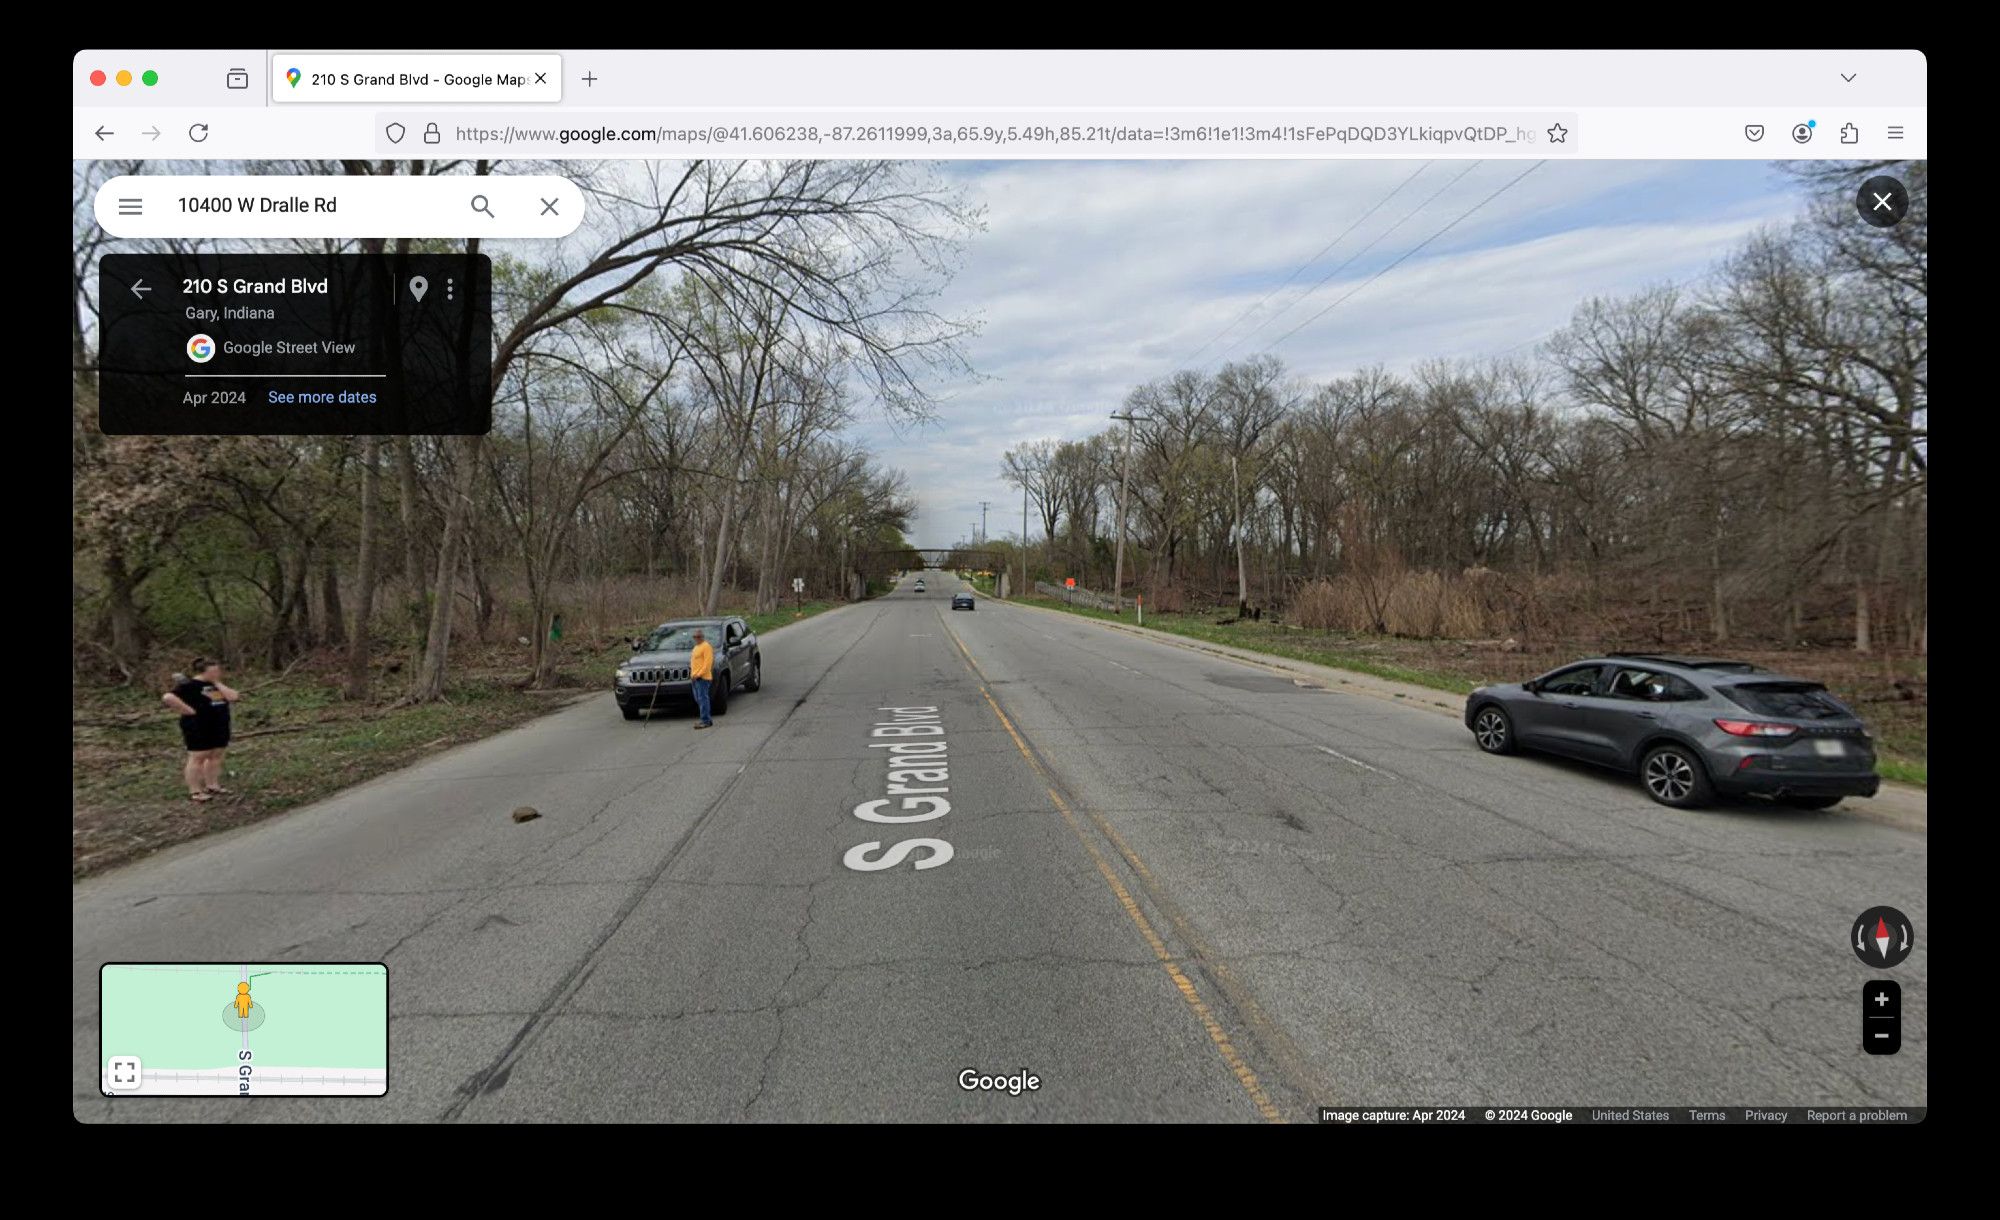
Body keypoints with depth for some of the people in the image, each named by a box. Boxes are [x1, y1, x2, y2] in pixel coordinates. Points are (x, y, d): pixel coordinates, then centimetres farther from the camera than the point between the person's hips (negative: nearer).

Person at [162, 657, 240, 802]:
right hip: (199, 728, -8)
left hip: (219, 727, 8)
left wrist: (217, 683, -1)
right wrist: (188, 710, -22)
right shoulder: (188, 685, -12)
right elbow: (168, 697, -25)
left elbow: (233, 697, 0)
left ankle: (212, 786, 21)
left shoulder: (215, 685, 11)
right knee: (198, 758, -2)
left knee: (215, 756, 11)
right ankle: (195, 792, 3)